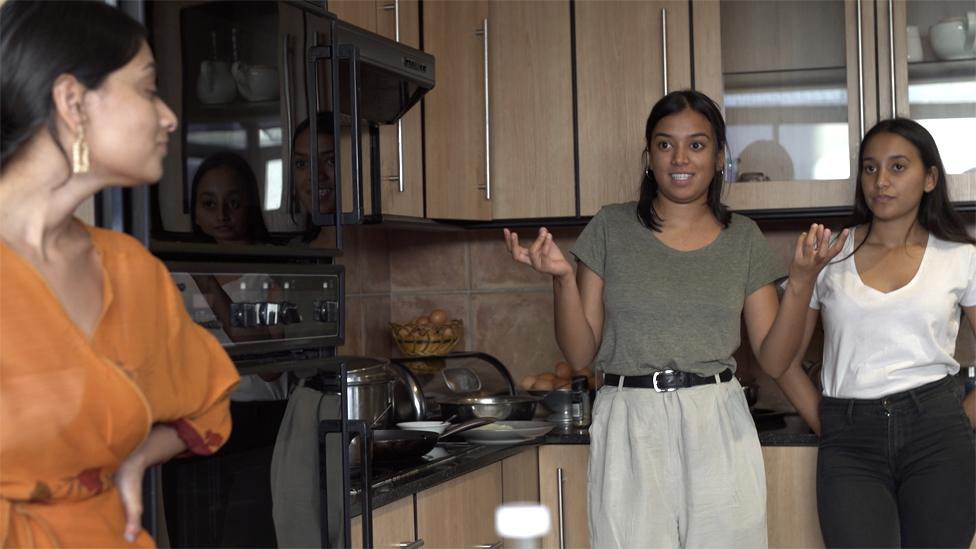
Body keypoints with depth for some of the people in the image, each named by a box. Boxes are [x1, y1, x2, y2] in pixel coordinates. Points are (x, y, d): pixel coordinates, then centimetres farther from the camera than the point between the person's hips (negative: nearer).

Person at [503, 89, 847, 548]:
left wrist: (801, 282, -11)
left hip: (717, 427, 1)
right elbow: (580, 354, 2)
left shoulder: (743, 238, 7)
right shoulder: (612, 228, 2)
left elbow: (773, 355, 3)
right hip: (630, 428, -1)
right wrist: (561, 279, -14)